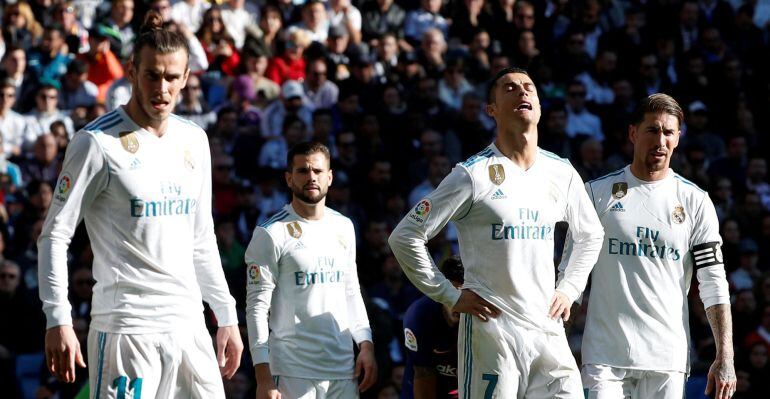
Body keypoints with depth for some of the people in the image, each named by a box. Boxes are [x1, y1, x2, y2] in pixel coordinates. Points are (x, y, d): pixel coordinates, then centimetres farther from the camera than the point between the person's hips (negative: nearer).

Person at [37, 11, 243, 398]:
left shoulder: (194, 140, 13)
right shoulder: (97, 141, -7)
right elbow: (54, 235, -7)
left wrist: (226, 317, 19)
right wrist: (58, 321, -16)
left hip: (188, 323, 6)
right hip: (125, 325, -6)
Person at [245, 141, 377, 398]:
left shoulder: (344, 228, 14)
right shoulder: (271, 234, -4)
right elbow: (257, 306, -7)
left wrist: (365, 344, 10)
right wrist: (263, 377, -14)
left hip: (343, 369, 5)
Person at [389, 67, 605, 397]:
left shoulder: (561, 173, 11)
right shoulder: (473, 175, -5)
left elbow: (590, 235, 29)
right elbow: (405, 237, -4)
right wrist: (450, 296, -4)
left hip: (548, 330, 5)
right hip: (491, 329, -5)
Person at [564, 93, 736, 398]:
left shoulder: (695, 201, 8)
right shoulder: (597, 193, 6)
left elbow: (713, 283, 5)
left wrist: (725, 357, -3)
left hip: (668, 359, 1)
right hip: (605, 355, -1)